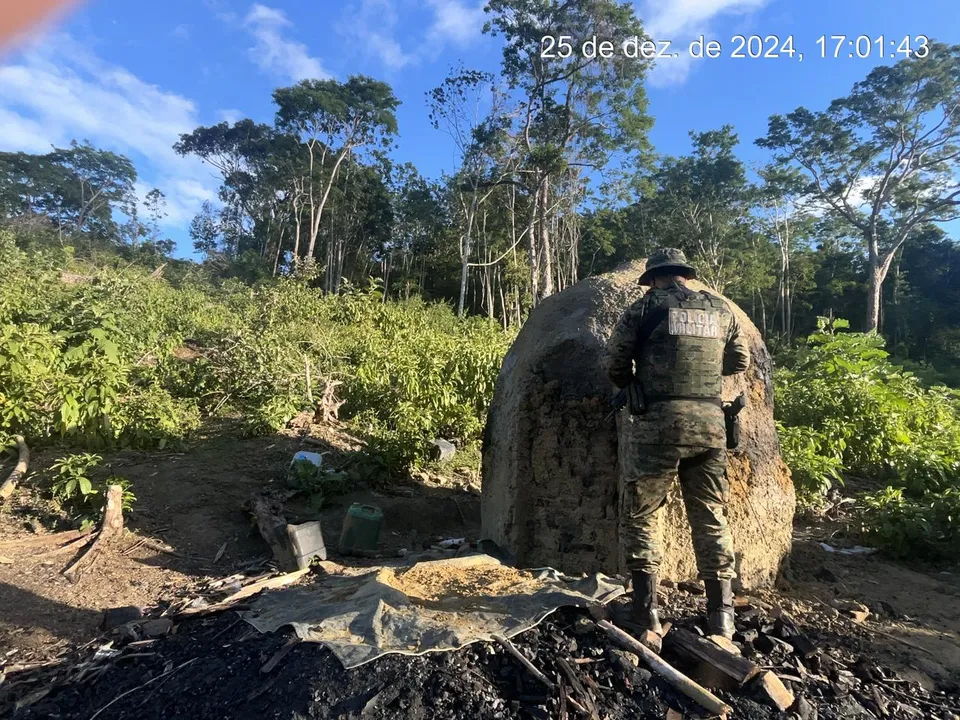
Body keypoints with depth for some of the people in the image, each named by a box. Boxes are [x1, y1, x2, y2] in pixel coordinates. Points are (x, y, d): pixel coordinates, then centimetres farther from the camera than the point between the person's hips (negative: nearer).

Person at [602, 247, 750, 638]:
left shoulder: (647, 305, 0)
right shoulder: (721, 309, 13)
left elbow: (614, 363, 0)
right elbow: (740, 361, 23)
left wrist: (633, 386, 19)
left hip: (659, 422, -4)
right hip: (710, 423, 5)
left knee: (640, 515, 7)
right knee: (711, 518, 15)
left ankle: (646, 610, 11)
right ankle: (721, 614, 20)